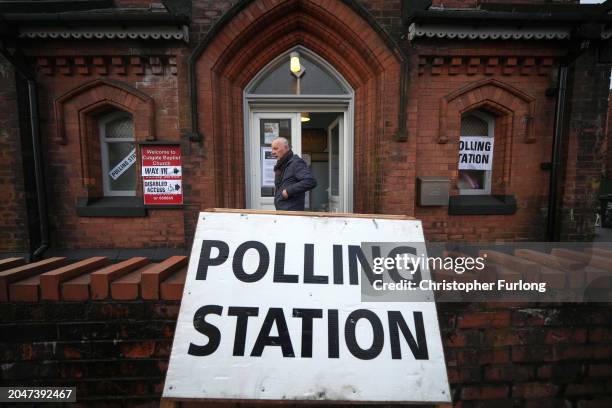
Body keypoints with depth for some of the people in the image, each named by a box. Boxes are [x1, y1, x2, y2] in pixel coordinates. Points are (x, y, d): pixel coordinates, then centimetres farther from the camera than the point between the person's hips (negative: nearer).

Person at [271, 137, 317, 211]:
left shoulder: (296, 163, -10)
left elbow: (311, 181, -23)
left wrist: (289, 191, -21)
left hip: (292, 211, -9)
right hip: (280, 210, 9)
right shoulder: (280, 165, 19)